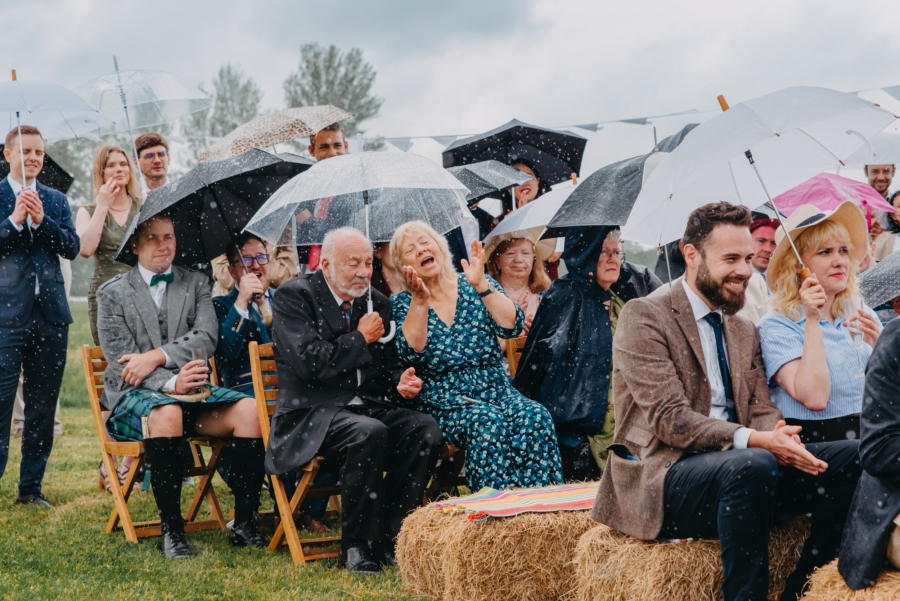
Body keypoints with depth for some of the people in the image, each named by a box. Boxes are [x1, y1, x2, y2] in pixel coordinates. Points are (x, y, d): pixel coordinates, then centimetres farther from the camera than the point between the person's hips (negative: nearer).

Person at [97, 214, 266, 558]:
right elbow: (122, 363, -6)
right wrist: (171, 383, -23)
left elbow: (207, 338, -3)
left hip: (189, 389, 3)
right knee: (167, 413, -39)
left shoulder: (196, 285, 14)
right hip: (133, 395, -3)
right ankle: (171, 530, -32)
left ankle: (245, 523, -21)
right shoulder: (113, 293, 5)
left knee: (249, 409, -25)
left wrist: (158, 356, -18)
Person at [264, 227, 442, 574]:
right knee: (369, 433, -36)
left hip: (369, 406, 6)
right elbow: (309, 362, -17)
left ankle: (388, 539, -14)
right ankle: (354, 546, -20)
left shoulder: (377, 302, 17)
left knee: (426, 430, -22)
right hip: (313, 414, -6)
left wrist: (401, 382, -4)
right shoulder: (293, 297, -3)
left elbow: (388, 364, 20)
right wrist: (360, 339, -7)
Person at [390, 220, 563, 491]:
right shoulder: (401, 303, 7)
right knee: (487, 421, -33)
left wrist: (480, 285, -13)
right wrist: (419, 301, -19)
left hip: (496, 390, 2)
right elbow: (412, 352, -12)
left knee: (535, 416, -28)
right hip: (444, 404, -2)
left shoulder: (476, 286, 10)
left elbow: (513, 327, -5)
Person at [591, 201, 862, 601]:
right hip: (662, 476, -7)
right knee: (754, 465, -37)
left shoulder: (745, 332, 21)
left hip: (737, 470, 7)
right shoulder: (642, 318, -3)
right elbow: (668, 418, -13)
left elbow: (762, 410, 10)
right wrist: (752, 440, -26)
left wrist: (780, 437, -16)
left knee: (855, 457, -13)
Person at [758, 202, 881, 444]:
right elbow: (814, 398, -16)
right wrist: (812, 321, -14)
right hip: (816, 441, -6)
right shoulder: (776, 326, -3)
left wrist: (878, 347, -7)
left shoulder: (863, 316, 14)